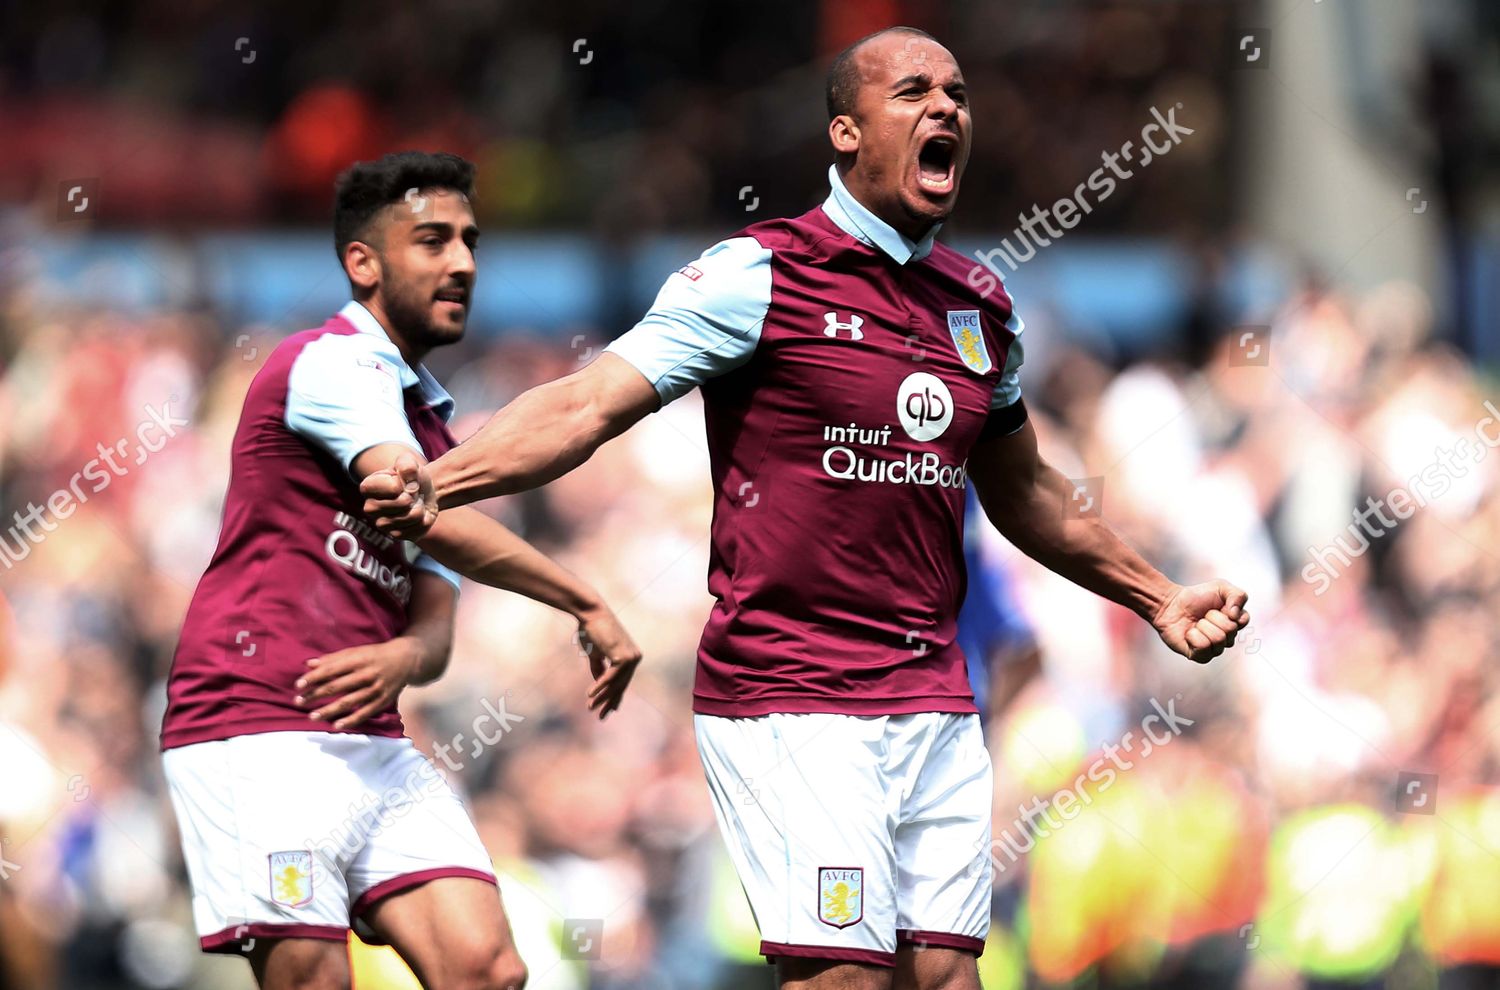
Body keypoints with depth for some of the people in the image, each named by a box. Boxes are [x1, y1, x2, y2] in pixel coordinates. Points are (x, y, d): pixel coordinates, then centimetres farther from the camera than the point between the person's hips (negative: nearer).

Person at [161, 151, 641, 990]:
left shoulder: (431, 428, 22)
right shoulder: (335, 361, -5)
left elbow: (434, 635, 15)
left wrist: (399, 659, -10)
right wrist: (588, 606, -12)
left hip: (376, 748, 8)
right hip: (262, 734, -8)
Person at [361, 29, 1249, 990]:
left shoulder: (982, 306, 13)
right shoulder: (761, 275, -6)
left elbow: (1022, 491, 29)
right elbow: (590, 404, -13)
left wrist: (1159, 597, 35)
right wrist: (437, 479, -28)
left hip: (935, 704, 6)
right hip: (791, 701, -6)